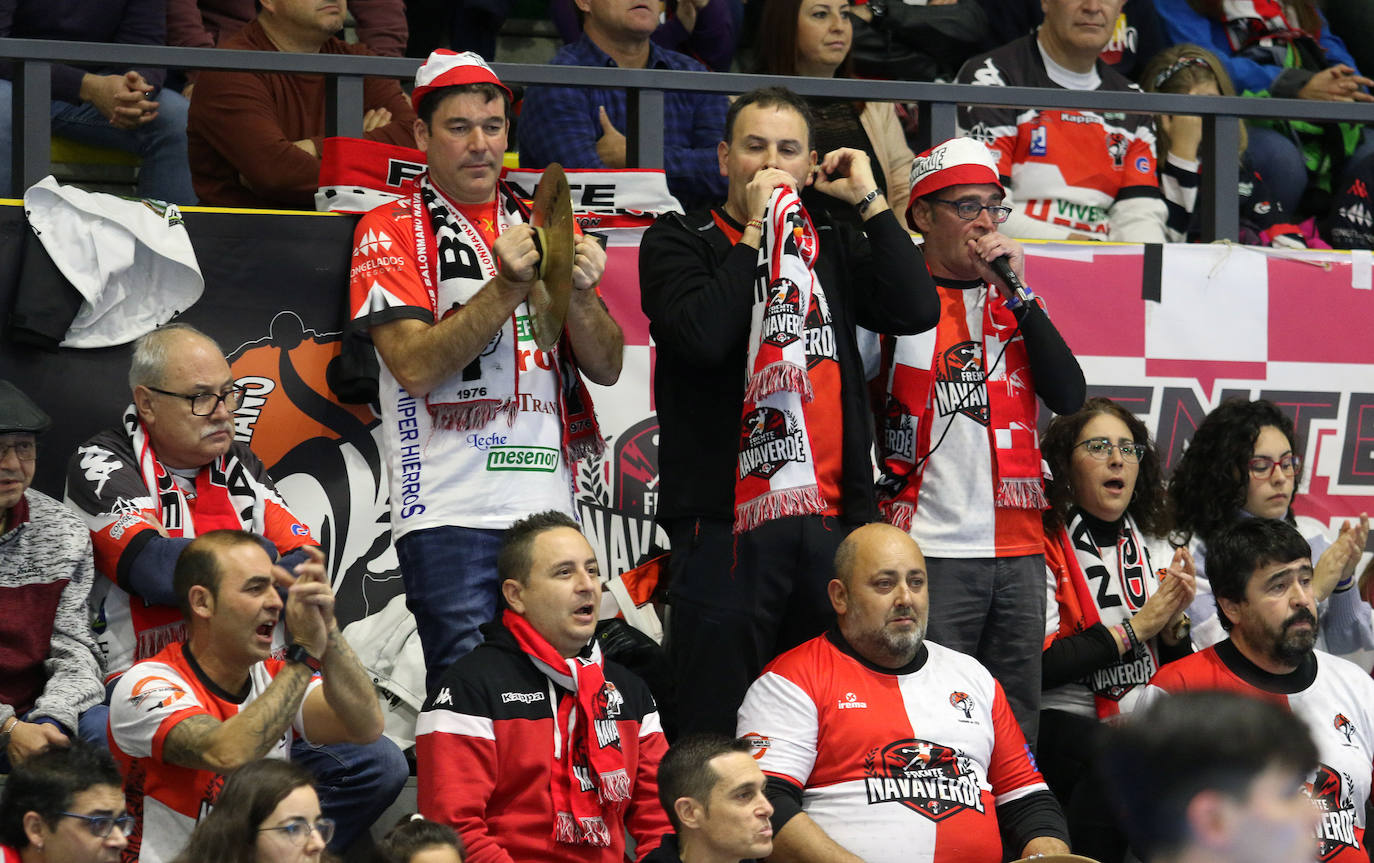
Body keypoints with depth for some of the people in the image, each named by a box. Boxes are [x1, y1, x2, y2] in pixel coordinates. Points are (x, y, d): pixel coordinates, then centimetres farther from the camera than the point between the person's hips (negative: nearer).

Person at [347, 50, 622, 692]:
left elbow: (606, 367, 12)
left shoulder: (540, 228, 19)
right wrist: (510, 284, -17)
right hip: (451, 511, -5)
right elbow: (415, 367, -10)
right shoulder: (391, 230, 4)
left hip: (548, 505, 5)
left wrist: (578, 291, -8)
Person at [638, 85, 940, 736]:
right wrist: (756, 230, -8)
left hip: (829, 520, 4)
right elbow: (702, 336, -14)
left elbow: (916, 310, 1)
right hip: (726, 519, -4)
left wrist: (868, 200, 3)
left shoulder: (835, 247, 17)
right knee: (719, 734, -3)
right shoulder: (677, 242, 5)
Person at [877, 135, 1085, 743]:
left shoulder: (1012, 300, 15)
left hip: (1018, 550, 5)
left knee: (1017, 733, 7)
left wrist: (1018, 293, -4)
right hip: (931, 550, -5)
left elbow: (1068, 395, 1)